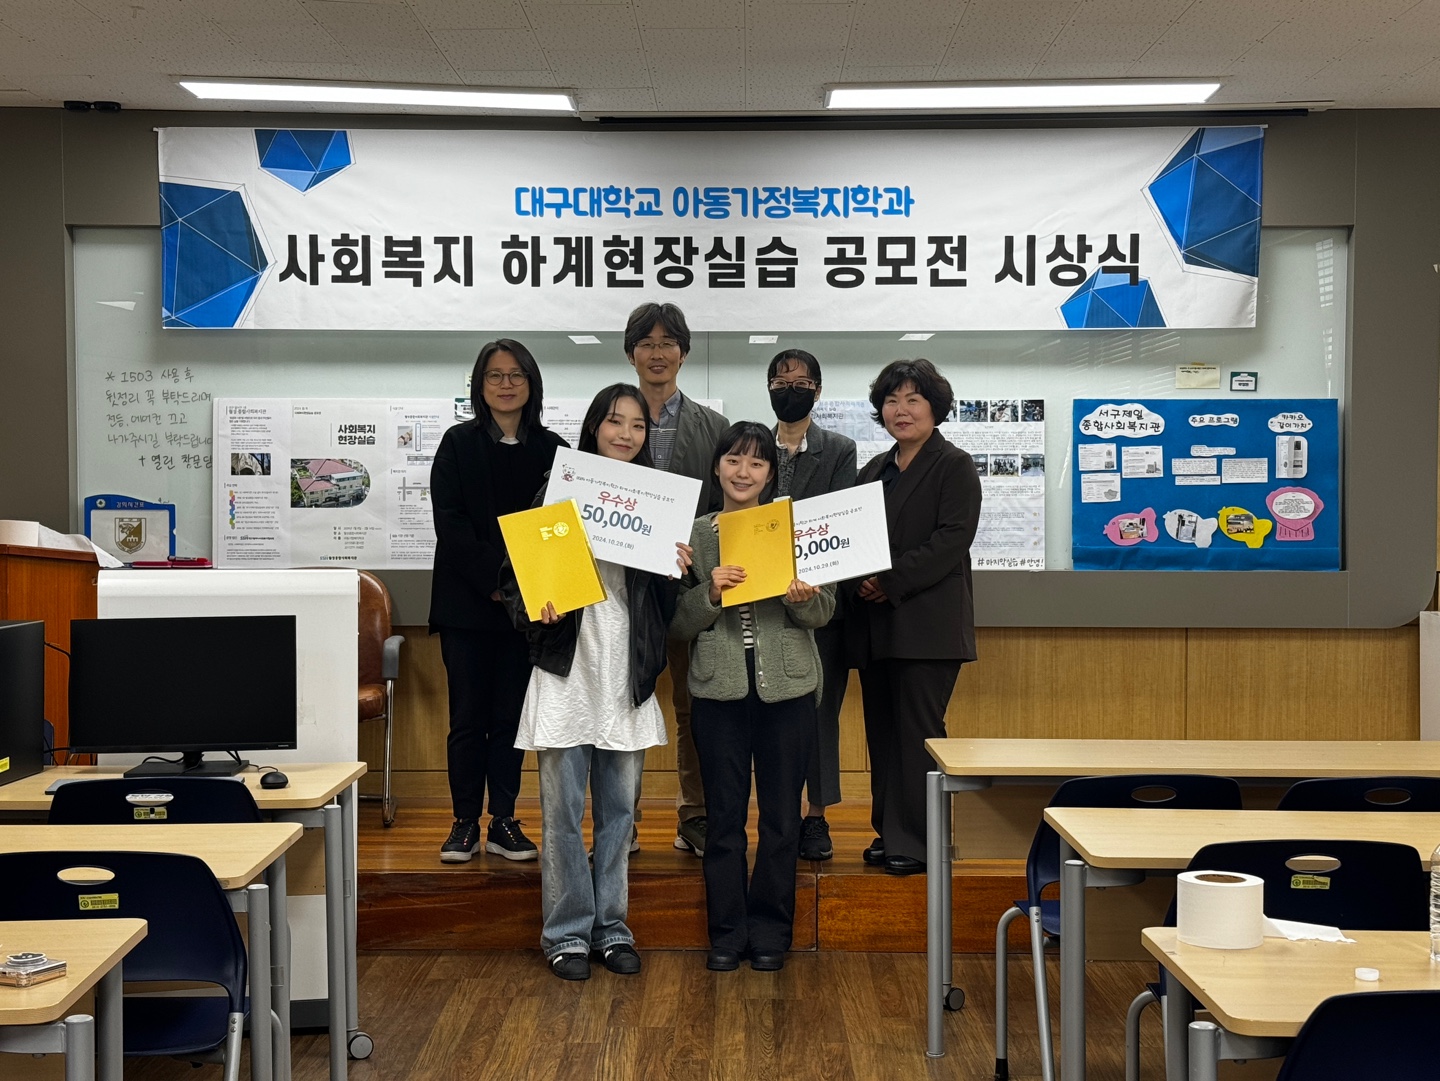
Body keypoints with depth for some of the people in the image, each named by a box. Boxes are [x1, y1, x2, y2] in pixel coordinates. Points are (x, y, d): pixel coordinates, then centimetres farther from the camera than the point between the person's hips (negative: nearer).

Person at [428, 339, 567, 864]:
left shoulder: (553, 448, 6)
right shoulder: (458, 444, 3)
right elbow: (450, 521, -6)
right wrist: (494, 579, -16)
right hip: (466, 601, -1)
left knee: (512, 713, 6)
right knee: (469, 714, 1)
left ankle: (503, 821, 14)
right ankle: (465, 821, 10)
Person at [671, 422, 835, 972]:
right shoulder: (695, 534, 4)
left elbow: (825, 612, 4)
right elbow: (678, 625, 2)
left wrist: (803, 599, -17)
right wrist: (709, 593, -15)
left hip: (786, 688, 0)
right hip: (718, 690, 0)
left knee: (781, 816, 7)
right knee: (724, 816, 6)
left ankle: (770, 931, 21)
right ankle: (727, 931, 20)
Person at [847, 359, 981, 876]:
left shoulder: (955, 467, -2)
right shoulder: (874, 470, 19)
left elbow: (950, 541, -13)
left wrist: (891, 581, -18)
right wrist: (860, 581, -3)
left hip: (927, 624, -7)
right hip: (874, 623, 7)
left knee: (918, 732, -6)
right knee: (882, 732, 9)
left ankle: (915, 842, 0)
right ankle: (888, 831, 18)